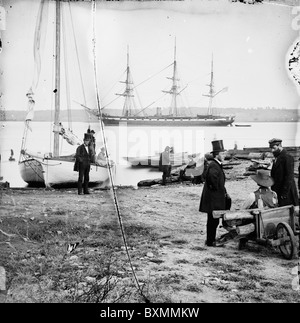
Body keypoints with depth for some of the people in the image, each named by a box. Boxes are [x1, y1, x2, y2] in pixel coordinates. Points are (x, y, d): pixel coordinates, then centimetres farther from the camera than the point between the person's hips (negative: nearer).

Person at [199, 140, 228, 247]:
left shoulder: (217, 165, 15)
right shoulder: (213, 166, -18)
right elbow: (212, 177, -36)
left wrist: (223, 191, 13)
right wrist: (216, 188, -21)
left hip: (216, 198, 10)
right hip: (213, 198, -10)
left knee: (213, 220, 17)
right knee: (213, 220, -1)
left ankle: (211, 239, 27)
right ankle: (210, 241, 8)